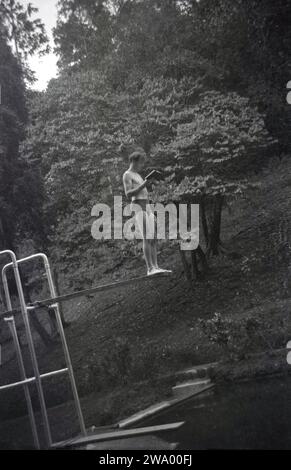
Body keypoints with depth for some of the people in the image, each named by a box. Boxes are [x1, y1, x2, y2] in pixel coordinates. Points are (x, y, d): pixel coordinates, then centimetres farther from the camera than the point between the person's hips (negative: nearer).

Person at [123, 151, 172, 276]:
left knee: (153, 239, 1)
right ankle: (150, 268, -20)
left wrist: (151, 213, 21)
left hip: (147, 207, 9)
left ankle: (155, 267, -1)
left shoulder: (138, 176, 26)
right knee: (147, 238, -17)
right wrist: (144, 185, -22)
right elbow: (128, 194, -15)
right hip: (138, 208, -9)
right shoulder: (127, 175, -1)